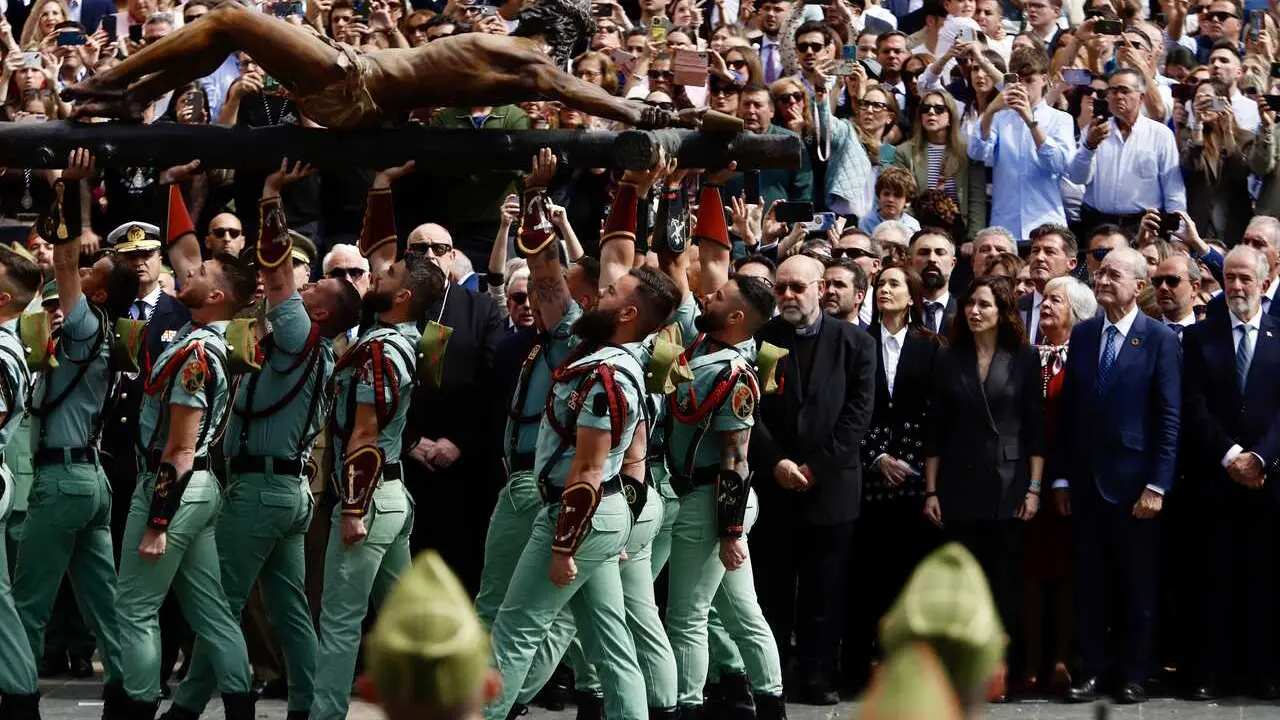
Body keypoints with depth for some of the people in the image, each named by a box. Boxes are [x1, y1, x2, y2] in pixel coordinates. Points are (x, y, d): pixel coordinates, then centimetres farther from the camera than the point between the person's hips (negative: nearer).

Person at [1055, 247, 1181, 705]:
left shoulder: (1159, 339, -5)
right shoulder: (1082, 336, 8)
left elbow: (1169, 418, -7)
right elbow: (1068, 411, 10)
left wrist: (1156, 486, -12)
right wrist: (1061, 478, 6)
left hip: (1135, 484, -4)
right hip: (1087, 481, 4)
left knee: (1138, 585, 5)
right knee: (1089, 583, 7)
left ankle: (1134, 675, 13)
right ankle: (1093, 670, 13)